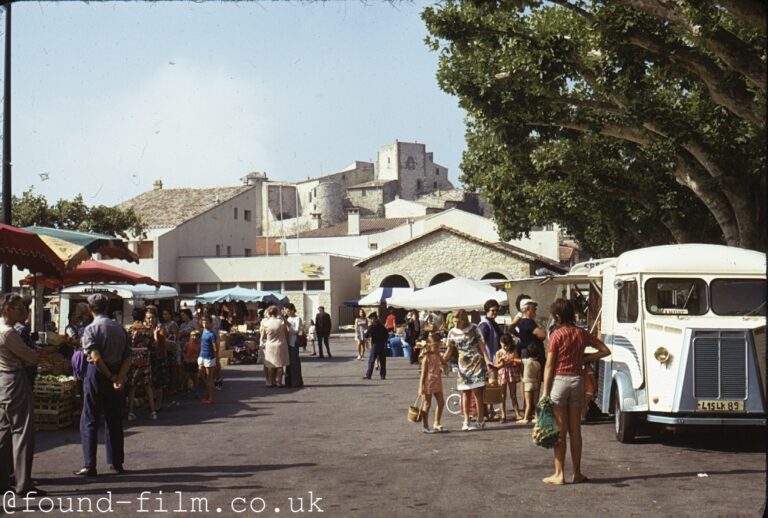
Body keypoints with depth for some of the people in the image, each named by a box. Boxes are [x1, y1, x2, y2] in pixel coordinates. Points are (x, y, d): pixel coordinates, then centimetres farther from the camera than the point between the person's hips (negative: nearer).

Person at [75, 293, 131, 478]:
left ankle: (89, 465, -1)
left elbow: (95, 358, -21)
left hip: (97, 374, -5)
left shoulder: (91, 329, -11)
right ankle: (116, 463, 18)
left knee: (89, 421, 2)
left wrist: (110, 377, -11)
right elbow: (128, 358, -1)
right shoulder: (119, 328, 6)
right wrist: (119, 378, -10)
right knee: (114, 420, 14)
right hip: (116, 375, 5)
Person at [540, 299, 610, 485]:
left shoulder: (557, 335, -9)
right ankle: (577, 473, 15)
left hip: (559, 381, -4)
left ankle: (559, 474, 3)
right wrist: (585, 358, 9)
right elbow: (605, 351, 7)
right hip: (576, 381, 4)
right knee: (575, 430, 10)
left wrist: (545, 391, -8)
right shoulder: (582, 334, 4)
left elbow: (549, 365, -11)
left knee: (560, 431, 1)